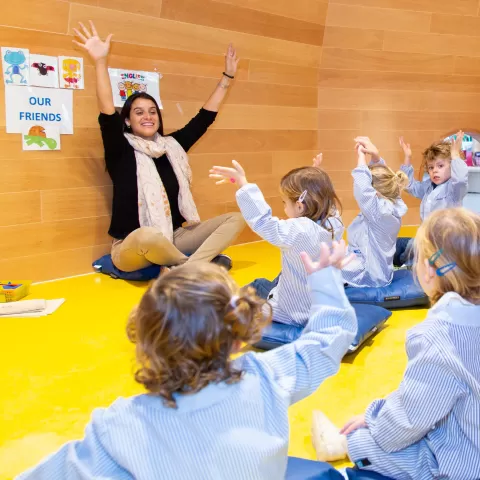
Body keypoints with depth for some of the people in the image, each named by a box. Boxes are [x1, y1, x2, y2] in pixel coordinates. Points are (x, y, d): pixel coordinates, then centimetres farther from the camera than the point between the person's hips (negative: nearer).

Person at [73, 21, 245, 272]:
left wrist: (227, 76, 17)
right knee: (150, 236, -42)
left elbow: (205, 117, 16)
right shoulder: (122, 151, -3)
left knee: (236, 218, -6)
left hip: (173, 239, 6)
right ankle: (201, 263, -12)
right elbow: (107, 115, -20)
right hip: (132, 248, -6)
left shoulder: (172, 145, 10)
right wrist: (100, 61, -30)